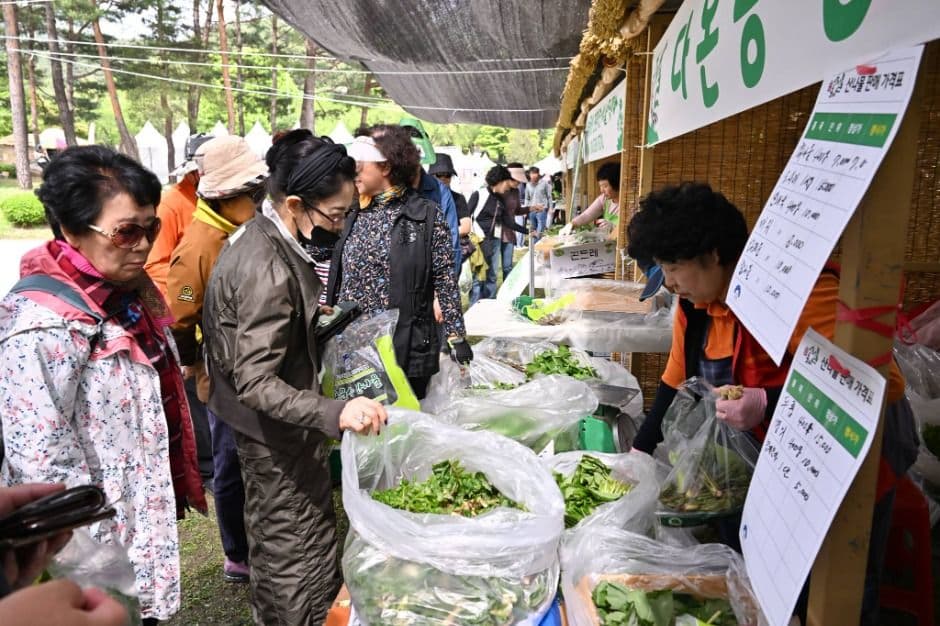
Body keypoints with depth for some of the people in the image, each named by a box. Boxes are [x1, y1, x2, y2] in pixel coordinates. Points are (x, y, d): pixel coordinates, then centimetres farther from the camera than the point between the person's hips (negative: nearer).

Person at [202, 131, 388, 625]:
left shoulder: (253, 236, -1)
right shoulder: (268, 271, -31)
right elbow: (255, 383, -33)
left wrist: (319, 324, 20)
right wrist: (334, 414, -45)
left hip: (257, 426, 10)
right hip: (279, 434, -10)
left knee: (271, 537, 28)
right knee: (305, 552, 6)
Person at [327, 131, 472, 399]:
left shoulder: (427, 216, -7)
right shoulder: (356, 216, 8)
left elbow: (446, 283, -7)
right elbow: (341, 280, 13)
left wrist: (457, 338, -9)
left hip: (408, 349, -4)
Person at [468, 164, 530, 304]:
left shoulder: (500, 200, 11)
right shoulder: (479, 195, -7)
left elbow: (508, 222, 12)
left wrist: (527, 231, 11)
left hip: (494, 240, 6)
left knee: (491, 276, 8)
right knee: (477, 277, -4)